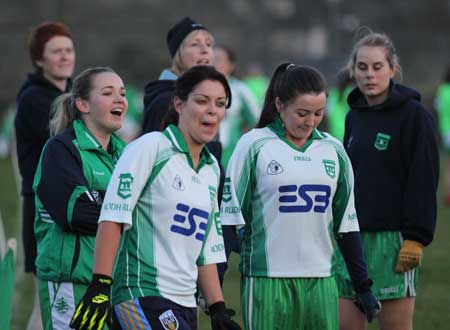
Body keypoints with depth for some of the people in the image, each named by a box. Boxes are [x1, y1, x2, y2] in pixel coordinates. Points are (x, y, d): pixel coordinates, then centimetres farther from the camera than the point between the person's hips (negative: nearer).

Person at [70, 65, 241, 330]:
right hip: (142, 297, -8)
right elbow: (112, 218, -13)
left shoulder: (211, 167, 18)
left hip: (184, 305, 8)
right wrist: (100, 286, -20)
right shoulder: (150, 148, -6)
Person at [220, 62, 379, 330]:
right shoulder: (253, 146, -4)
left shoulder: (334, 150, 10)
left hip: (320, 282, 4)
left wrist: (363, 286, 14)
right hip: (267, 282, -4)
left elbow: (347, 223, 16)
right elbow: (229, 217, -3)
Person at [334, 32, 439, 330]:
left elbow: (424, 182, -12)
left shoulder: (414, 115, -7)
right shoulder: (354, 117, 13)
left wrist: (415, 239, -17)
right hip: (353, 236, 6)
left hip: (393, 238, -6)